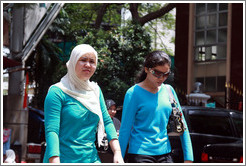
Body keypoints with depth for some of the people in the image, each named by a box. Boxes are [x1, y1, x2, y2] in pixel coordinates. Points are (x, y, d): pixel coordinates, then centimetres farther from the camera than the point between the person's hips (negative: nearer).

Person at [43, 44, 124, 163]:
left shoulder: (95, 91, 11)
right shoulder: (57, 92, -7)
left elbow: (107, 122, 11)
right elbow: (51, 131, -15)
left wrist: (117, 152, -1)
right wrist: (55, 162, -25)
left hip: (91, 158, 5)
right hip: (64, 159, -5)